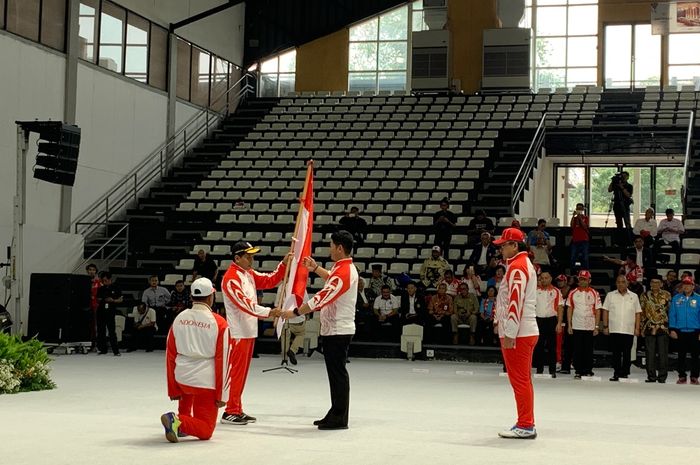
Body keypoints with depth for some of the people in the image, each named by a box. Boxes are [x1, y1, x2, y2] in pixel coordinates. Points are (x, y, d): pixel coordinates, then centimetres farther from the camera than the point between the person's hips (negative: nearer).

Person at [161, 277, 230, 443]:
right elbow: (223, 361, -9)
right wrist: (221, 395, -3)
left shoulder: (179, 319, 2)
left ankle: (182, 422, 32)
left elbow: (170, 356, 6)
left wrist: (173, 390, 14)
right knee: (206, 431, 6)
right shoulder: (219, 323, -9)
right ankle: (179, 422, -20)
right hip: (206, 382, -5)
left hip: (181, 378, 5)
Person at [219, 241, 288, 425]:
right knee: (236, 372, -5)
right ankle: (230, 412, 1)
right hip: (238, 332, -9)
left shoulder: (250, 274, 13)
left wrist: (284, 264, 3)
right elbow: (244, 304, -23)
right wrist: (269, 312, -26)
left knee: (242, 372, 13)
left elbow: (270, 280, 16)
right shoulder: (231, 278, -16)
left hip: (249, 331, 9)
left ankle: (237, 409, 20)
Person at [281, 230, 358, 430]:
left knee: (337, 373, -5)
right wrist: (315, 268, 31)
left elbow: (321, 298, -25)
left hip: (337, 331, -10)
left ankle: (339, 419, 1)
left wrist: (295, 312, -19)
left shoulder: (343, 272, -21)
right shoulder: (345, 268, 11)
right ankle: (336, 414, 21)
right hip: (336, 329, 10)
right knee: (335, 372, 14)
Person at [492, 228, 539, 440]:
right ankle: (526, 424, 20)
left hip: (517, 335, -10)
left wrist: (509, 333, -21)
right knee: (523, 380, 14)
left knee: (520, 380, -6)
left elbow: (515, 302, -21)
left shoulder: (517, 267, -14)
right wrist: (501, 322, 22)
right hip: (526, 332, 10)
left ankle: (525, 426, -2)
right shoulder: (525, 264, 19)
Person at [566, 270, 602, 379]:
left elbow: (597, 311, 2)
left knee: (588, 350, 3)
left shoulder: (595, 294, 2)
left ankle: (588, 371, 10)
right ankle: (578, 372, 9)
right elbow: (570, 309, 7)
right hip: (576, 326, 1)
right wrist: (569, 325, 1)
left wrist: (596, 327, -3)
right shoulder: (573, 293, 5)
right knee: (577, 350, 3)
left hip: (590, 327, -1)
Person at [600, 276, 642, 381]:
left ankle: (624, 374, 7)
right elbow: (605, 311, 7)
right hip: (614, 329, 0)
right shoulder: (610, 295, 8)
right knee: (616, 353, 1)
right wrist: (605, 326, 0)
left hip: (629, 330, 0)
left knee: (627, 353, 2)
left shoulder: (634, 296, 9)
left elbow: (638, 313, 9)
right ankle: (616, 374, 5)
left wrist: (637, 328, 2)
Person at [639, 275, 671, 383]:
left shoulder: (667, 295, 5)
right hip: (649, 329, 1)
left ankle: (662, 376, 7)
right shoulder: (645, 296, 8)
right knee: (650, 354, 4)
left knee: (663, 353, 0)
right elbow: (641, 312, 9)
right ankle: (651, 376, 11)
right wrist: (642, 328, 4)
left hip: (663, 328, -1)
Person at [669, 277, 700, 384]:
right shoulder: (676, 298, 3)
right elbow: (672, 315, 3)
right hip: (680, 332, 1)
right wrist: (672, 329, -3)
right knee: (681, 355, 7)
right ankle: (682, 376, 15)